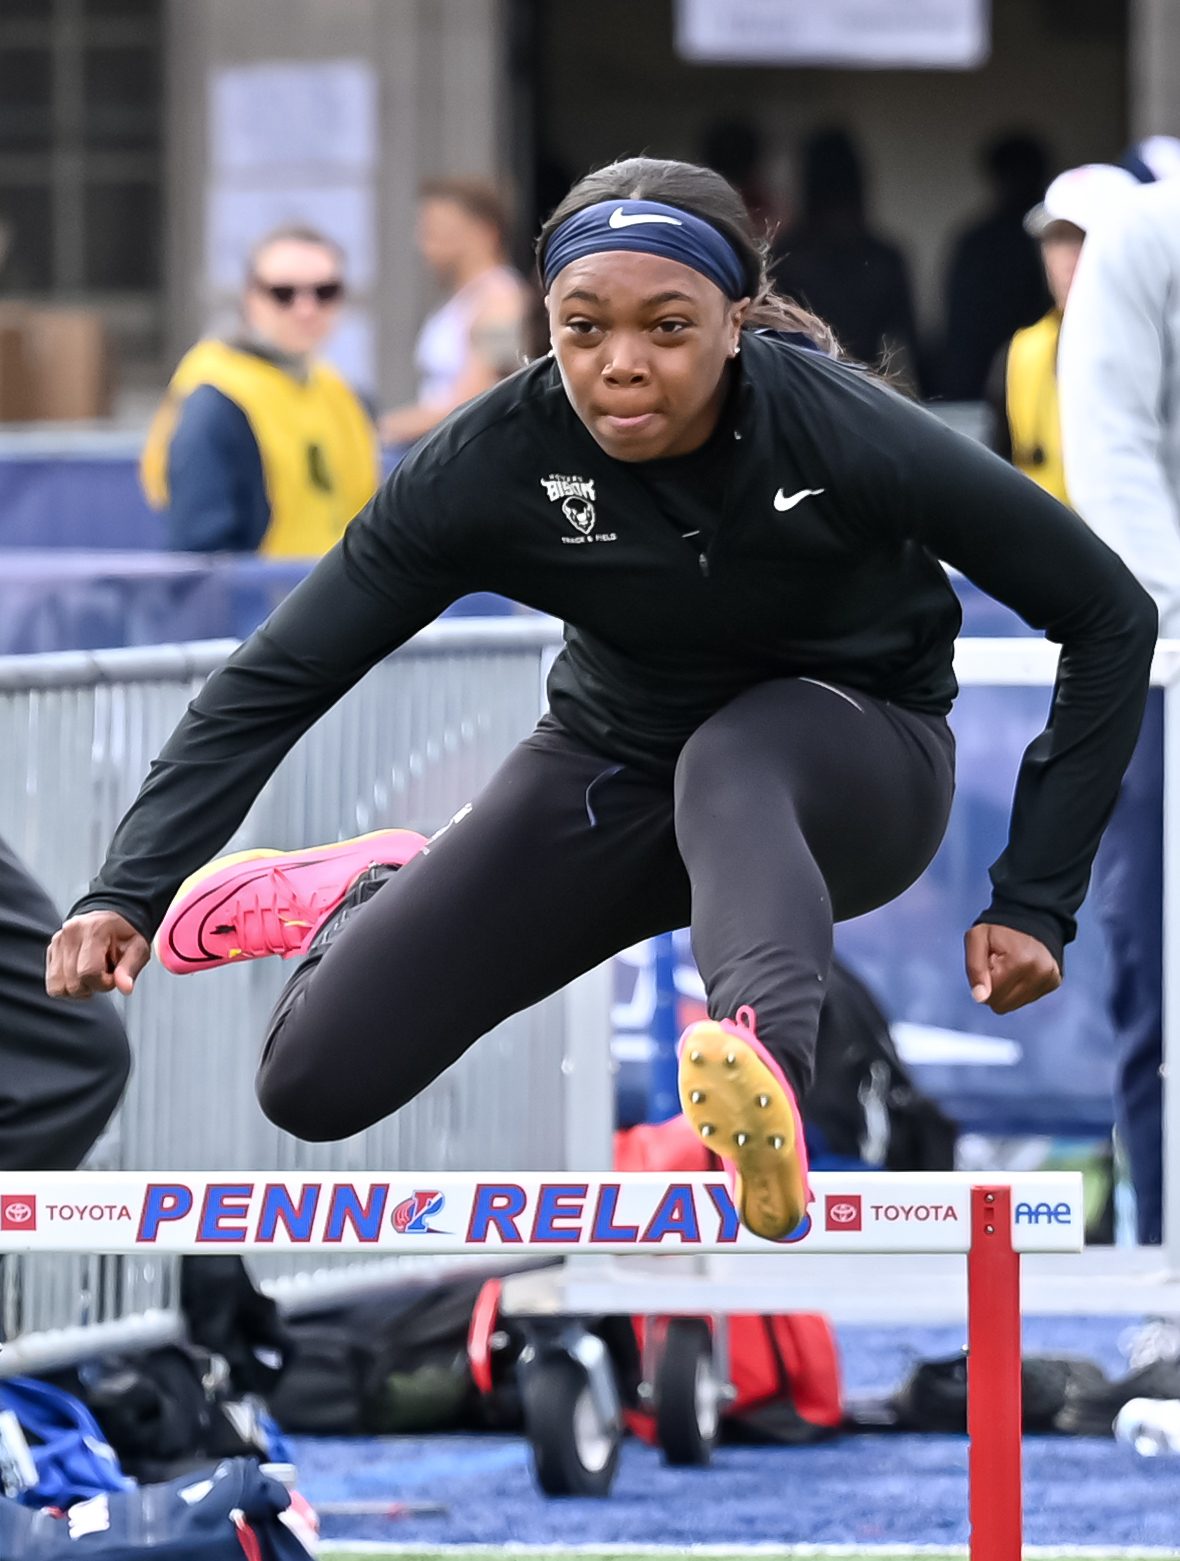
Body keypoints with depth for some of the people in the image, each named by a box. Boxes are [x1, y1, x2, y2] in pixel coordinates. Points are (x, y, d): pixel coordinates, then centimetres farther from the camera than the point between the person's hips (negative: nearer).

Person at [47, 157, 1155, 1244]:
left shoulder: (846, 434, -26)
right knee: (317, 1082, -8)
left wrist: (1033, 903, -17)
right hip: (615, 768, 3)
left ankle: (767, 1053, -67)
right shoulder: (498, 458, -21)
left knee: (732, 762, -40)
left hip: (846, 775, -3)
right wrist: (126, 893, -30)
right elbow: (280, 675, -18)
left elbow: (1111, 619, -16)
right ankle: (375, 893, 27)